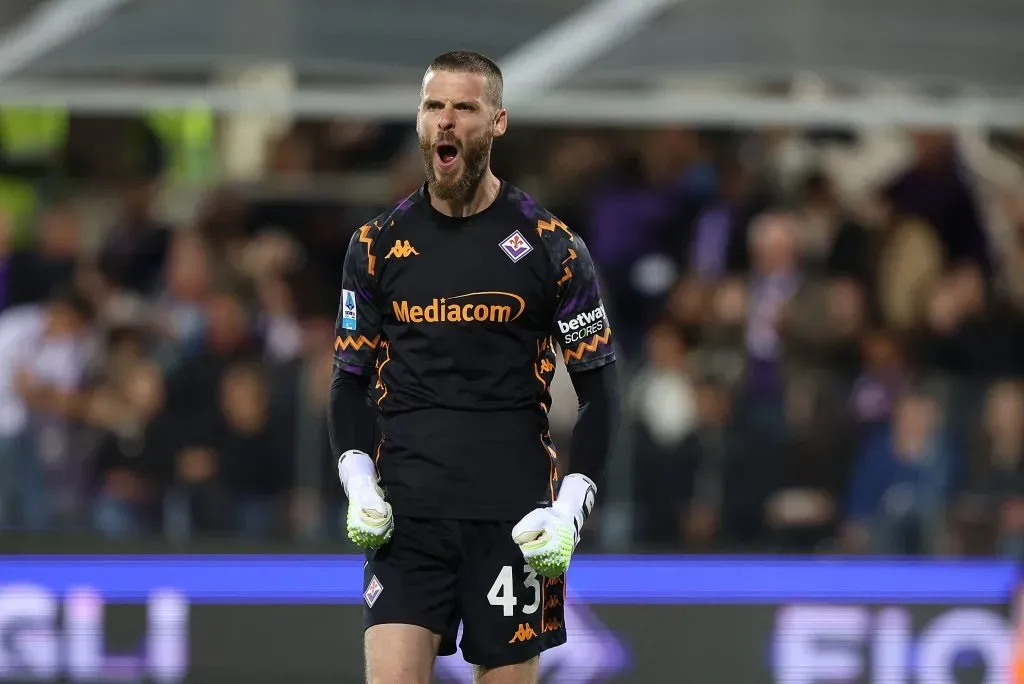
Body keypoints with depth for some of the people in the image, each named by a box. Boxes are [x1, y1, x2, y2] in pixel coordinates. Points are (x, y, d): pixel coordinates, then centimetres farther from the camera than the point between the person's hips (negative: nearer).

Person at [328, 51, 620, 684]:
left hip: (514, 516, -1)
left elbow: (599, 388, 4)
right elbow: (352, 378, 13)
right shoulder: (378, 245, 7)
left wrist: (571, 508, -7)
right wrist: (358, 484, -2)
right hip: (405, 513, 1)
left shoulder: (551, 247, 0)